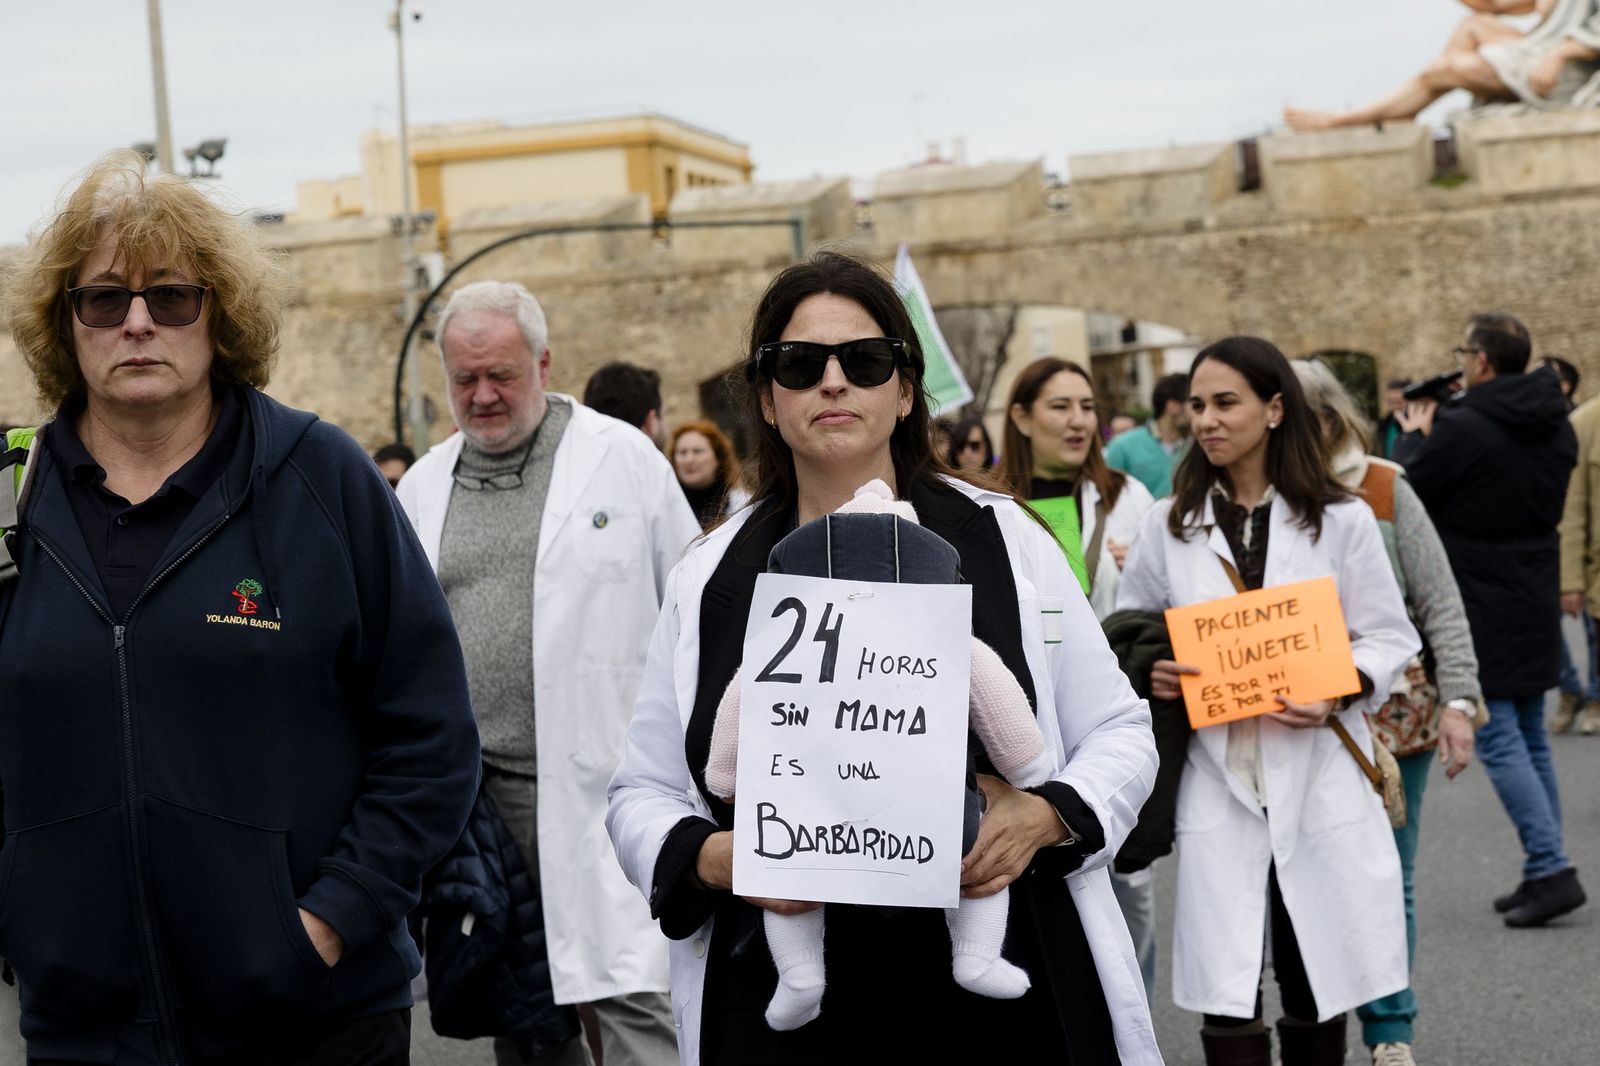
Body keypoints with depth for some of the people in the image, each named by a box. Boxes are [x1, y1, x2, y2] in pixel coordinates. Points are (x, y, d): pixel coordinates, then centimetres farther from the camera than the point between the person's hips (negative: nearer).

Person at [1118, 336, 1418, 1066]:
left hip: (1320, 778, 0)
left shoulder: (1341, 520, 2)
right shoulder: (1168, 525, 6)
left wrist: (1339, 691, -15)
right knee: (1225, 990, -2)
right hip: (1217, 778, 0)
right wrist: (1148, 671, -8)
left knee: (1318, 986, 10)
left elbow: (1390, 637, 4)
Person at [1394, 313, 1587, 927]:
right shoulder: (1555, 427, 7)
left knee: (1498, 741, -5)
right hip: (1537, 605, 8)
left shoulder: (1460, 429, -18)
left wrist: (1414, 436, 11)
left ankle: (1551, 869, -12)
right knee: (1532, 740, 14)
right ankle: (1544, 874, 17)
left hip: (1481, 611, -8)